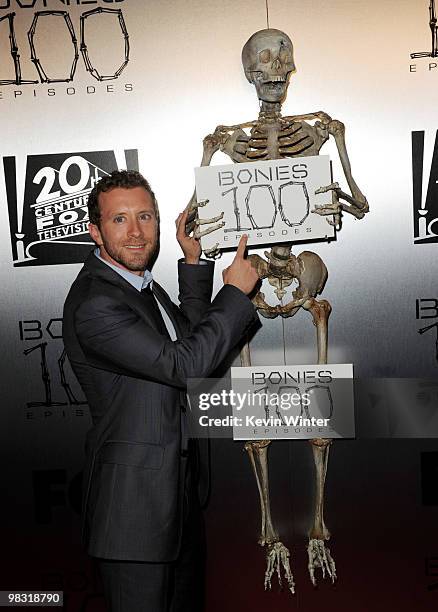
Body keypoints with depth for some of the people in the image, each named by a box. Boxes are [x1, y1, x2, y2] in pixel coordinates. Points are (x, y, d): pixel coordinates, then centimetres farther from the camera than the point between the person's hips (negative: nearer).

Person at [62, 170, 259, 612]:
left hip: (176, 484, 9)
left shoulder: (138, 281, 7)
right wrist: (236, 291, -15)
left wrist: (194, 263, 6)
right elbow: (185, 364, -26)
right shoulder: (94, 304, -24)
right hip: (134, 496, -9)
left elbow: (191, 336, 14)